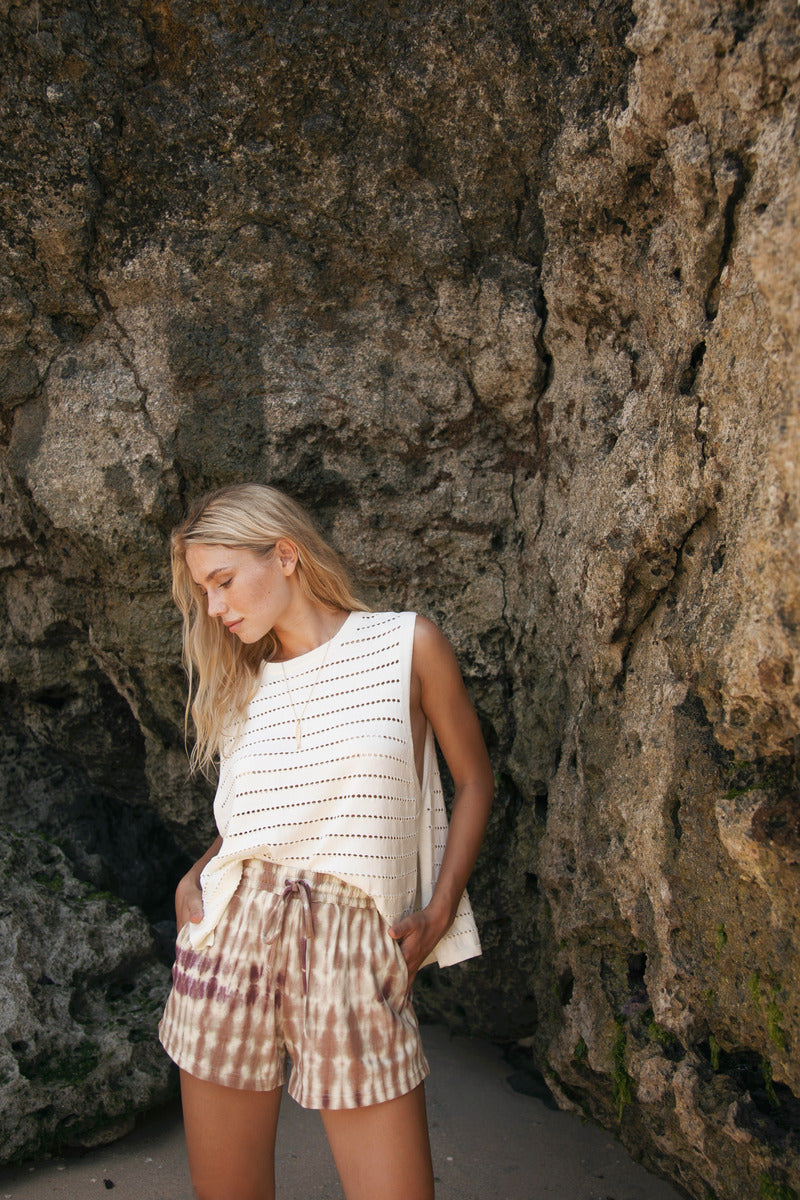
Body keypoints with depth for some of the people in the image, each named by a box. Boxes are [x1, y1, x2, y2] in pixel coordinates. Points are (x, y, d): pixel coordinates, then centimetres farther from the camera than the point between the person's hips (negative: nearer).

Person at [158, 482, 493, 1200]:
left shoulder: (405, 644, 1)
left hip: (359, 955, -3)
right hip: (229, 947, 3)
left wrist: (439, 911, -3)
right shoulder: (242, 686, 11)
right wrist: (192, 878, 2)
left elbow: (474, 778, 7)